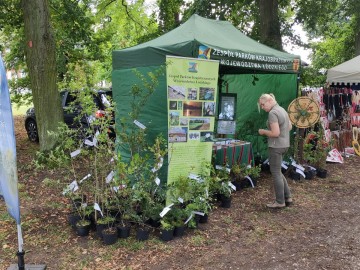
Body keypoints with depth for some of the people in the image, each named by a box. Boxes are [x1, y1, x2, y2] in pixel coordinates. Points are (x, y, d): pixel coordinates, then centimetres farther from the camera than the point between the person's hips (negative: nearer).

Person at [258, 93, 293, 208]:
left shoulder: (272, 113, -19)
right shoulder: (282, 110, 12)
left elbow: (275, 133, -24)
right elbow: (290, 127, 21)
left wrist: (263, 132, -9)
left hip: (276, 146, -10)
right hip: (284, 144, 10)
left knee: (276, 173, 2)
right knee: (277, 172, 20)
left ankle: (280, 201, 11)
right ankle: (287, 197, 23)